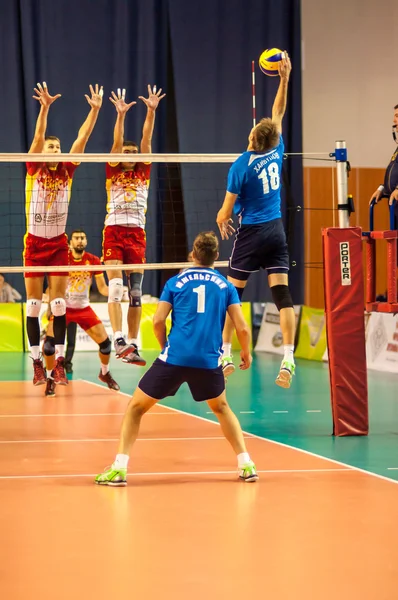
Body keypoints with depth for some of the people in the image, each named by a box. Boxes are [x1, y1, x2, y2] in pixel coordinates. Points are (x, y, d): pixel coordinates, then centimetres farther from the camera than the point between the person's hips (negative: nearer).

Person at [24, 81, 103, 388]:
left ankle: (59, 363, -1)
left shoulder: (67, 172, 2)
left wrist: (95, 110, -12)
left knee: (59, 303, -1)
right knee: (34, 305, 0)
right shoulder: (34, 170, -4)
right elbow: (38, 137, -18)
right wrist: (45, 107, -31)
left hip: (58, 244, 2)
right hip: (35, 243, -2)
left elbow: (82, 138, -4)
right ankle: (37, 364, 4)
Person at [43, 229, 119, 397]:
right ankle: (50, 379, -2)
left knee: (105, 342, -2)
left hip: (84, 308, 2)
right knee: (49, 340, -22)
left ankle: (105, 373, 28)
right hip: (63, 307, -2)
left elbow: (102, 288, -2)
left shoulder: (93, 261, -7)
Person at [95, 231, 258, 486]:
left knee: (136, 407, 12)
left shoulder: (176, 282, 8)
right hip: (209, 360, 2)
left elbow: (158, 321, 0)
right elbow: (242, 327, 4)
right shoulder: (225, 286, 10)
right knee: (221, 408, 29)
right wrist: (246, 354, 23)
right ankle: (246, 465, 20)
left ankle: (119, 468, 1)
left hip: (174, 357, -2)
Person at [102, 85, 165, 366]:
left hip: (137, 234, 3)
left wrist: (151, 111, -8)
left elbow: (146, 140, 2)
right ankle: (119, 340, -25)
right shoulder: (113, 172, 7)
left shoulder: (143, 173, 12)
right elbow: (117, 143, -6)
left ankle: (133, 345, 2)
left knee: (136, 292, 1)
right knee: (116, 286, -16)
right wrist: (121, 114, -19)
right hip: (114, 232, -3)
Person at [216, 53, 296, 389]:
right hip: (276, 231, 4)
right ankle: (288, 358, -13)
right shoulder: (276, 153, 0)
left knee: (232, 294, 8)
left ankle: (226, 355, 9)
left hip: (251, 234, -4)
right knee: (282, 293, -3)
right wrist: (285, 79, 18)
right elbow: (278, 113, 14)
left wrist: (223, 221, 14)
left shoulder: (241, 166, -12)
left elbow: (228, 210, -8)